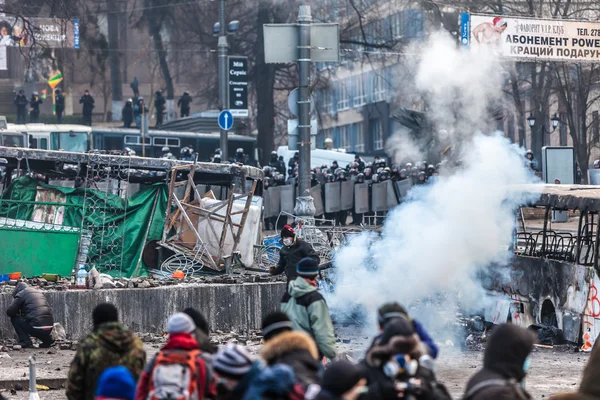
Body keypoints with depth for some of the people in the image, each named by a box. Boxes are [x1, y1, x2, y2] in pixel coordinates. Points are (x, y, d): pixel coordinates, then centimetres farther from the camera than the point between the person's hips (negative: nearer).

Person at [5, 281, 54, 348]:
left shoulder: (20, 294, 2)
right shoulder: (39, 292, 23)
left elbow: (9, 312, 3)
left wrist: (19, 312, 26)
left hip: (37, 327, -7)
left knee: (14, 319, 11)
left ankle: (26, 343, 2)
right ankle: (48, 340, 19)